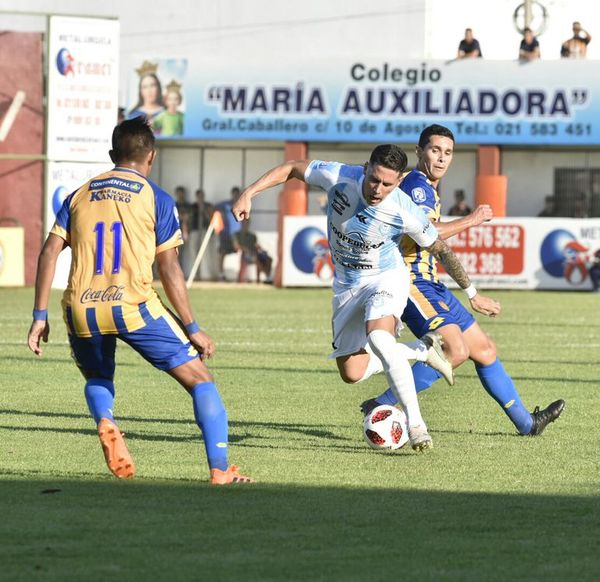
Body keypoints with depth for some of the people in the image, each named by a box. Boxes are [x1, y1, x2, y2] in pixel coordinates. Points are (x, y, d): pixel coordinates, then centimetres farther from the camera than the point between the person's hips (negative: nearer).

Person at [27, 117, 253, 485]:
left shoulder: (80, 195, 15)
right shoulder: (156, 198, 4)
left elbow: (49, 253, 7)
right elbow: (169, 270, -1)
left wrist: (40, 317, 10)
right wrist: (193, 329, 4)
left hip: (81, 309, 4)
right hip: (132, 305, -4)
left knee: (97, 381, 31)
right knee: (200, 379, 7)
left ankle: (105, 422, -3)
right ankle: (220, 469, -5)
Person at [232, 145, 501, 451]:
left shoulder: (406, 212, -26)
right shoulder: (339, 177, -23)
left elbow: (441, 250, -10)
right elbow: (291, 168, -6)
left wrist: (472, 294, -1)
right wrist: (249, 193, -15)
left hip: (386, 279, -5)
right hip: (346, 285, 5)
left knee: (378, 337, -36)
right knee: (352, 373, 6)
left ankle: (415, 423, -30)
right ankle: (423, 349, 29)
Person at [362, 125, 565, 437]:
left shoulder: (428, 189, 19)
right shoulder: (415, 184, -13)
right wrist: (471, 219, -17)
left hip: (429, 285, 11)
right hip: (411, 283, -10)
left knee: (484, 349, 13)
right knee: (455, 349, -25)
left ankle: (526, 422, 23)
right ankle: (381, 406, -19)